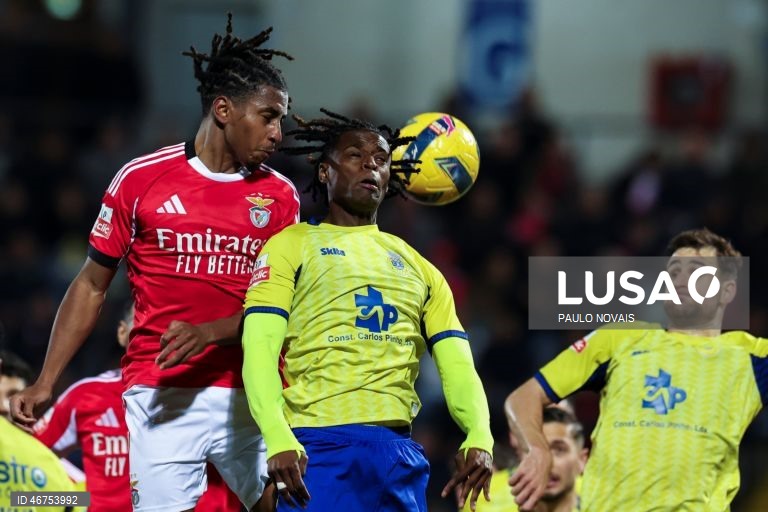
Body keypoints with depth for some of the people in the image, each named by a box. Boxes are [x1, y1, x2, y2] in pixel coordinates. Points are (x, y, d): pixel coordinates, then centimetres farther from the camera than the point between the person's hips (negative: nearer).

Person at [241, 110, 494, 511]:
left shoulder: (418, 268, 22)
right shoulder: (293, 245, 9)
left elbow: (458, 365, 12)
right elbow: (260, 350, -3)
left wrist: (479, 436, -9)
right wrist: (278, 439, -21)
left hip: (398, 449, 4)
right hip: (319, 443, -4)